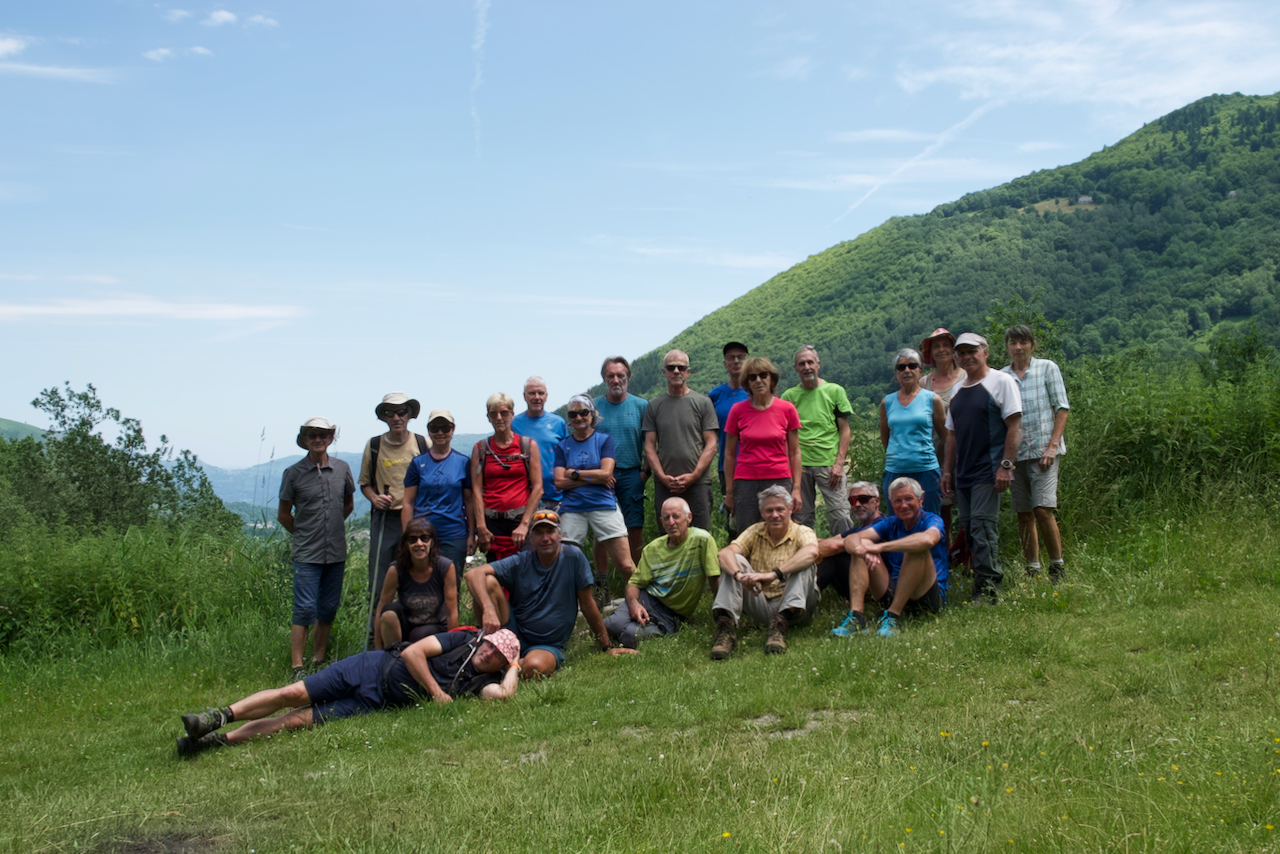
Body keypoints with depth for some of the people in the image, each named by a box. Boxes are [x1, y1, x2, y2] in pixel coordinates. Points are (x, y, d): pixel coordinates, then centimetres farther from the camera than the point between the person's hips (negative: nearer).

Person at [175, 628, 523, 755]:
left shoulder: (483, 680, 3)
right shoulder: (463, 639, 1)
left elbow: (504, 693, -19)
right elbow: (412, 652, -5)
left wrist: (514, 668, -4)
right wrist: (435, 691, -10)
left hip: (375, 705, 0)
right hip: (373, 669, 0)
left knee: (298, 720, -12)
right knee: (293, 694, -12)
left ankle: (220, 739, -11)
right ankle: (220, 716, 1)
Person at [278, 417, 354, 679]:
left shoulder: (342, 469, 5)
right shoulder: (293, 473, -3)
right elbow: (284, 514, 7)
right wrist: (304, 534, 10)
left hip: (336, 552, 3)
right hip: (307, 554, -3)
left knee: (328, 609, 9)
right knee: (305, 609, -7)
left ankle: (318, 661, 21)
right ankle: (297, 668, -3)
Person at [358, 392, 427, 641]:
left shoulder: (424, 444, 4)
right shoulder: (374, 446, 7)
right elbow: (364, 482, 16)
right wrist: (374, 498, -3)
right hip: (384, 519, 1)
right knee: (379, 581, -1)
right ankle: (375, 637, 7)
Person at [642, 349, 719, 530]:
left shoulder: (703, 403, 6)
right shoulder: (654, 405, 11)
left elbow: (711, 444, 1)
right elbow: (649, 446, 8)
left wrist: (693, 476, -9)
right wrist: (663, 477, -6)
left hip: (698, 482, -2)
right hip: (664, 484, 2)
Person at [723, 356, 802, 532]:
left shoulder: (787, 409, 2)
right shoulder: (738, 410, 2)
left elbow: (794, 453, 6)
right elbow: (729, 454, 7)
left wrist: (796, 488, 1)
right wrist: (729, 491, 4)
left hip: (779, 481, 0)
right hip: (746, 482, 0)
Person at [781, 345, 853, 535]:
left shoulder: (835, 391, 6)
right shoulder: (789, 396, 8)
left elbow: (844, 430, 5)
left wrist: (839, 463, -5)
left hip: (829, 463, -1)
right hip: (799, 464, 2)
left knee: (839, 514, -6)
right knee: (802, 516, 5)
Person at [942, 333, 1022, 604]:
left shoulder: (1001, 382, -3)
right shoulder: (957, 391, 17)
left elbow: (1014, 425, -9)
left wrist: (1006, 465, -16)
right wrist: (948, 470, 15)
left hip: (988, 471, -7)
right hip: (963, 474, 7)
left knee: (983, 527, -13)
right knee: (969, 528, 7)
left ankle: (988, 588, -9)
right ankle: (981, 584, 13)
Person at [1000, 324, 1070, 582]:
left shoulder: (1047, 368, 3)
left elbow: (1061, 408, 1)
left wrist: (1052, 445, -9)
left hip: (1042, 451, -3)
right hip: (1014, 452, 3)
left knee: (1043, 509, -14)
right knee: (1024, 514, 5)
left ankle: (1057, 566, 0)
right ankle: (1032, 569, 14)